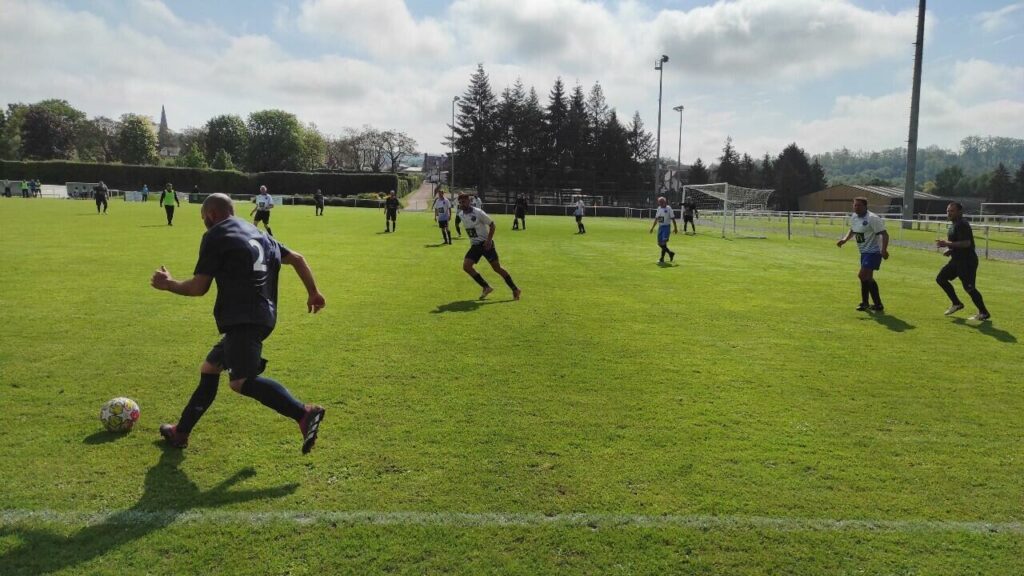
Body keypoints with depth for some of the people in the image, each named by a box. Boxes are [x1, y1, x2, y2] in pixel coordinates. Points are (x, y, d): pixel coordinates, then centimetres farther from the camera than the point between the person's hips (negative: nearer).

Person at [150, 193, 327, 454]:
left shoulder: (215, 236, 1)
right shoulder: (257, 233, 24)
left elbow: (198, 287, -1)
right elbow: (297, 258, 21)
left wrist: (167, 284, 16)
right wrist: (313, 292, 25)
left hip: (242, 319, -10)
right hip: (263, 316, 10)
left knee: (241, 381, -20)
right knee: (209, 368, 21)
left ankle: (304, 413, -33)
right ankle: (180, 432, 30)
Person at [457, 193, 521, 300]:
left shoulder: (478, 213, -14)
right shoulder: (462, 215, 5)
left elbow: (492, 225, -11)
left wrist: (489, 240, -20)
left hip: (485, 244, -7)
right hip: (474, 245, 7)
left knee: (497, 267, -9)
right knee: (466, 266, -9)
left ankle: (515, 289, 3)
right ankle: (486, 287, 1)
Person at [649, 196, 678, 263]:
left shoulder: (668, 208, -8)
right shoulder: (659, 209, 10)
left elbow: (673, 218, -6)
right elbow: (656, 219, 17)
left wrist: (675, 228, -7)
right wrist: (652, 228, 16)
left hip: (666, 227, -7)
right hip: (660, 227, 7)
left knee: (663, 243, -12)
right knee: (660, 243, 7)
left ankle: (662, 259, -6)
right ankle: (670, 253, 27)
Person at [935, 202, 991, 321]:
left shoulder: (962, 225, -18)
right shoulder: (955, 225, 13)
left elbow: (966, 243, -29)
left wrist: (947, 244, -27)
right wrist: (950, 250, 9)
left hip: (967, 261, -11)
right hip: (957, 260, 11)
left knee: (969, 287, -7)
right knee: (941, 278, 13)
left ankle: (984, 313, 5)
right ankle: (956, 304, 21)